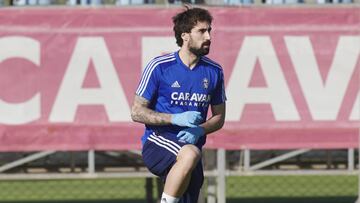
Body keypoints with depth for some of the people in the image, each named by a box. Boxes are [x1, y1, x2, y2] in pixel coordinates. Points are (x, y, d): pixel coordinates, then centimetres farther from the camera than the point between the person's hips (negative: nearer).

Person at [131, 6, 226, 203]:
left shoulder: (214, 72, 8)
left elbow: (219, 117, 17)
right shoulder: (159, 67, -6)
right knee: (190, 154, -38)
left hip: (191, 143, 5)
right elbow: (137, 112, -4)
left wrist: (199, 130, -7)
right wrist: (176, 118, -18)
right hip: (157, 143, -5)